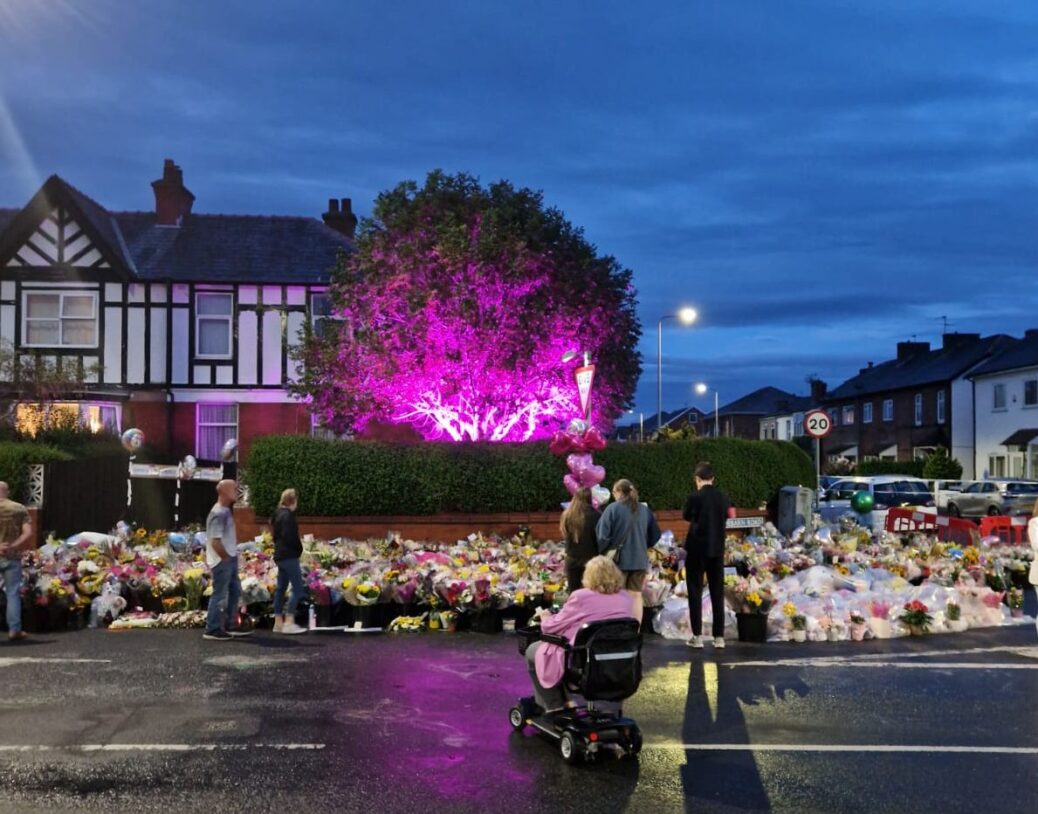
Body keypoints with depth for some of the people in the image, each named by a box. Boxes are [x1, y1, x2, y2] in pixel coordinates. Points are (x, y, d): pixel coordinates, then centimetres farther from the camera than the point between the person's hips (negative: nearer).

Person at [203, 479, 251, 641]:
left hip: (230, 560, 10)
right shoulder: (218, 514, -20)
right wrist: (226, 558, -15)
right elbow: (215, 541, -24)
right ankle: (212, 630, 8)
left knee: (235, 591, 17)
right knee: (220, 595, -1)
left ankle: (231, 626, 27)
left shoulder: (227, 511, 11)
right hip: (222, 561, -10)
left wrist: (232, 556, 11)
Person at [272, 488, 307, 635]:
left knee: (281, 588, 11)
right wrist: (299, 548, -7)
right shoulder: (288, 515, -15)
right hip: (289, 556, -10)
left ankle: (278, 622, 15)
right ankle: (289, 622, -13)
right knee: (298, 589, -9)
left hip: (280, 555, 10)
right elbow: (289, 536, -22)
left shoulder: (279, 514, 15)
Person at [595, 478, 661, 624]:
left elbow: (602, 535, -14)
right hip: (639, 560, 4)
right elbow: (655, 535, 13)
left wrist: (600, 552, 2)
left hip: (619, 559, -4)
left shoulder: (613, 508, -11)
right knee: (636, 596, 9)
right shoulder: (644, 510, 4)